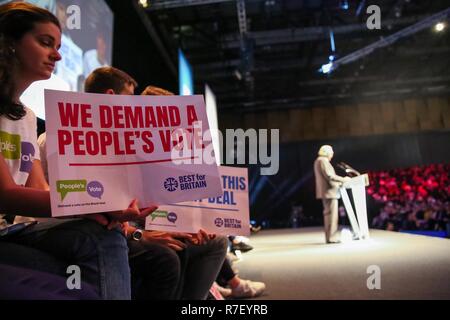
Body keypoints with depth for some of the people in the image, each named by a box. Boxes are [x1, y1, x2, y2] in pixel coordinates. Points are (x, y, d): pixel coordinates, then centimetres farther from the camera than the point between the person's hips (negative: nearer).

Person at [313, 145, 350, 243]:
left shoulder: (318, 161, 20)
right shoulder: (323, 161, -12)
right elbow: (329, 176, -21)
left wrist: (338, 182, 23)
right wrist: (342, 179, -14)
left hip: (325, 192, 11)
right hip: (329, 191, -11)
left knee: (328, 214, 11)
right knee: (332, 214, -9)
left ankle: (329, 237, 13)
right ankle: (331, 237, -8)